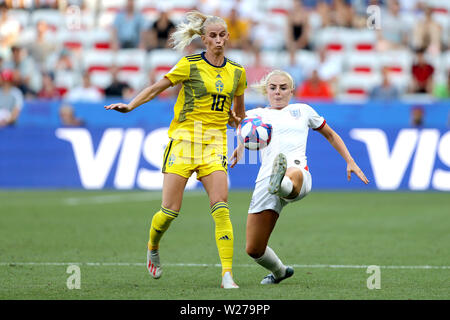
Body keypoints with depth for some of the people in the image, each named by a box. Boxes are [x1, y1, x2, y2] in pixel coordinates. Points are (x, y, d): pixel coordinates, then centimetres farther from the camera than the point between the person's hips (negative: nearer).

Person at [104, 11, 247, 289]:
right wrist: (130, 106, -8)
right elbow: (157, 88, 2)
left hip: (214, 143, 3)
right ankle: (152, 249, 27)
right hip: (184, 139, -2)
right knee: (170, 210, -5)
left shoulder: (237, 72, 10)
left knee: (221, 209, -13)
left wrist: (235, 118, 7)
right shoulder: (190, 65, -2)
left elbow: (239, 111, 26)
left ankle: (227, 273, -14)